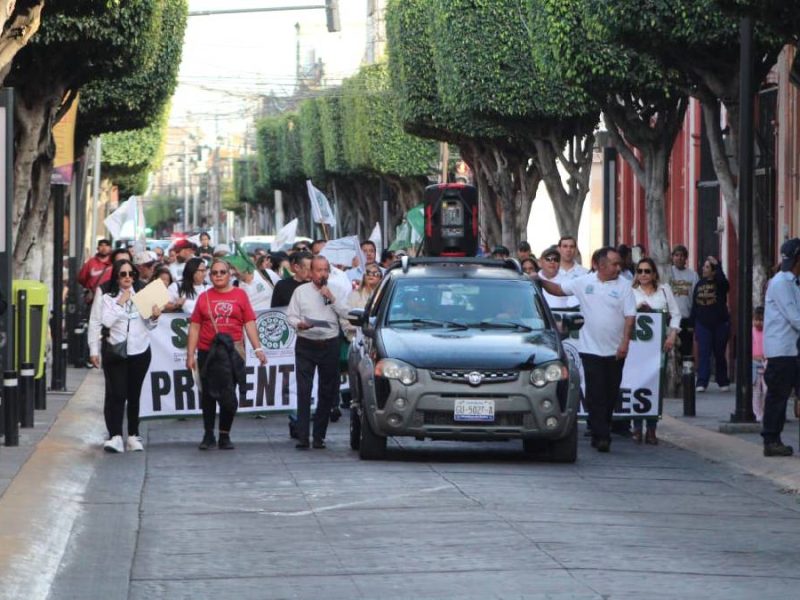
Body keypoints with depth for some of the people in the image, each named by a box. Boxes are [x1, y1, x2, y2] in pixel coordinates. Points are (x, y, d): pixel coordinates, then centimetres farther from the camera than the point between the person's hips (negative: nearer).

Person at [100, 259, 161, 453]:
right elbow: (106, 322, -10)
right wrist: (119, 304, -12)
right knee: (116, 394, -11)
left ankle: (133, 435, 14)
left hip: (139, 351, 2)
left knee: (134, 395, 7)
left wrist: (154, 317, -10)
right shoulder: (108, 298, 3)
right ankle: (115, 436, -15)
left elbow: (149, 326, 10)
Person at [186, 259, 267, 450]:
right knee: (208, 395, 7)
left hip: (232, 353, -1)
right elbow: (194, 327, 5)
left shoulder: (240, 295, 4)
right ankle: (208, 435, 17)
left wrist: (258, 348, -6)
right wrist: (190, 354, 1)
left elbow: (249, 324, 2)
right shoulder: (204, 297, 6)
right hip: (207, 353, 1)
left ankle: (224, 436, 12)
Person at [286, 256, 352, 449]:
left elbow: (347, 314, -3)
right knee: (304, 391, -8)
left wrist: (332, 298, -11)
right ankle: (302, 437, -10)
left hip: (329, 345, 2)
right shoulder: (301, 291, 7)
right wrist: (299, 324, -14)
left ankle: (319, 435, 13)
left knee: (327, 392, 4)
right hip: (306, 345, -2)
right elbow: (291, 315, 5)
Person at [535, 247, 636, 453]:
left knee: (610, 395, 7)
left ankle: (599, 433, 22)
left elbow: (630, 316, -4)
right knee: (596, 395, -7)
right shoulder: (584, 283, 2)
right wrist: (540, 281, -5)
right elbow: (558, 289, 11)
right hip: (591, 349, -1)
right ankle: (601, 436, -8)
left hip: (615, 351, 1)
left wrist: (625, 342, -14)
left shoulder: (623, 286, 0)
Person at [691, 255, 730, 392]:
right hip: (703, 324, 2)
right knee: (703, 354, -8)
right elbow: (694, 304, 9)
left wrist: (716, 264, -25)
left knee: (719, 354, 7)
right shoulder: (699, 284, 8)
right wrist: (692, 323, 7)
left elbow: (722, 279, -32)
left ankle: (723, 382, 19)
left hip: (720, 324, -2)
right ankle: (701, 382, -13)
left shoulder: (720, 284, -4)